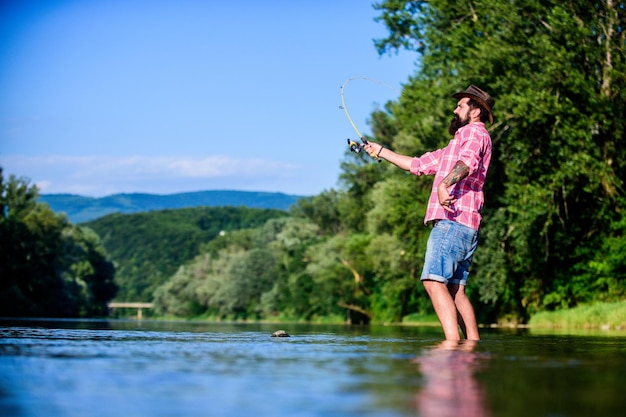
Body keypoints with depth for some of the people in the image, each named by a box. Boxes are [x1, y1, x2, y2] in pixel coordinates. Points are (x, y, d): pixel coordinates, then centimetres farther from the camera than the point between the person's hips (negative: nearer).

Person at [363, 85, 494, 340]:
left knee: (433, 280, -19)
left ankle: (452, 341, -27)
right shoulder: (456, 144, 33)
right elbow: (418, 164, 38)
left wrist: (445, 184, -41)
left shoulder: (474, 132, 1)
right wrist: (381, 151, 39)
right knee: (455, 289, 5)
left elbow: (467, 161, -22)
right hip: (466, 226, 10)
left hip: (453, 221, -10)